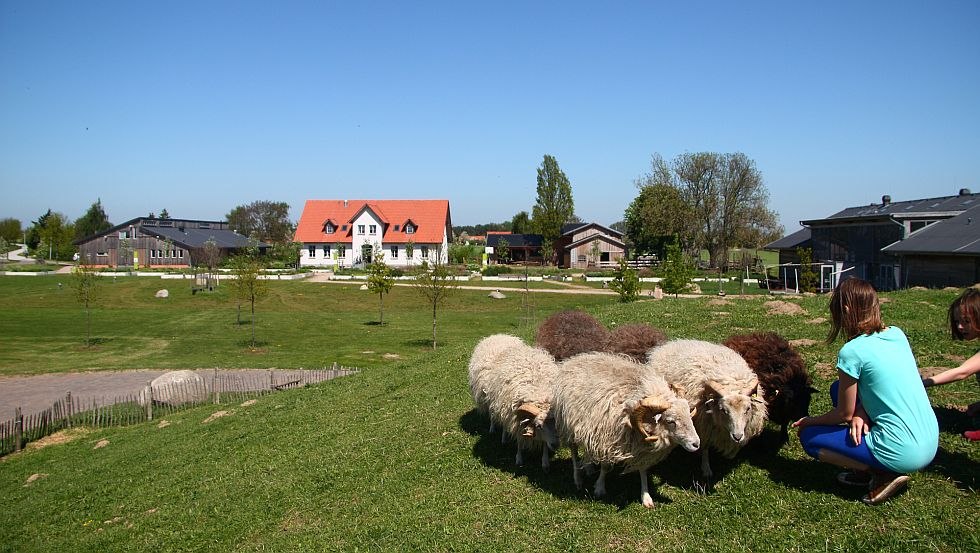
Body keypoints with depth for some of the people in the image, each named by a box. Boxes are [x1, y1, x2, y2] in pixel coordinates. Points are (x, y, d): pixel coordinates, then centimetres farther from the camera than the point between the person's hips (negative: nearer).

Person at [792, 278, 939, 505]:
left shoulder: (852, 352, -16)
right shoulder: (897, 334, 5)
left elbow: (844, 413, -5)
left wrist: (810, 421, 12)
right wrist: (860, 414, 0)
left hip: (902, 454, -8)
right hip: (931, 444, 8)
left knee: (809, 436, 6)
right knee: (840, 389, 19)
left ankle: (884, 475, -1)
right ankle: (867, 469, 16)